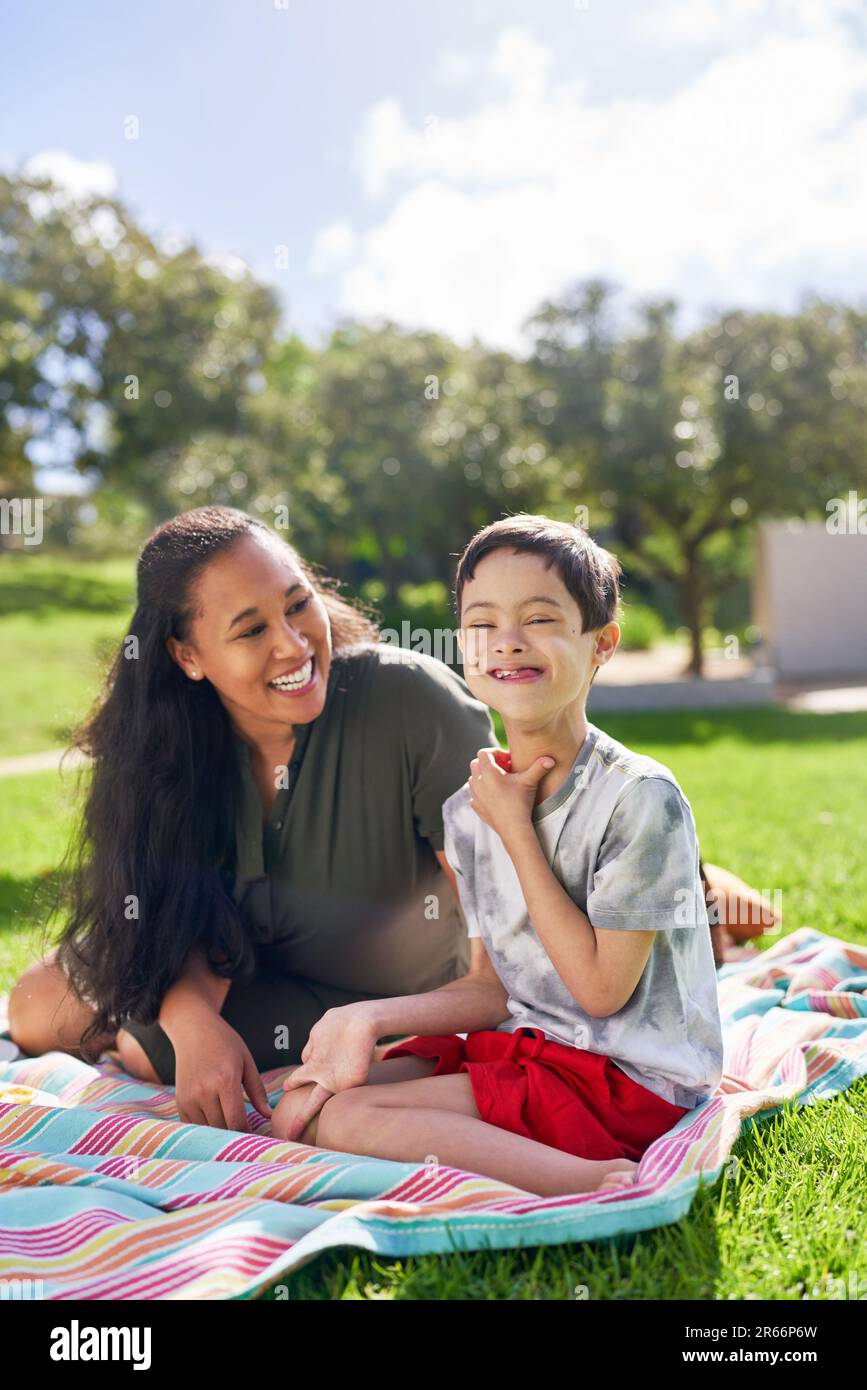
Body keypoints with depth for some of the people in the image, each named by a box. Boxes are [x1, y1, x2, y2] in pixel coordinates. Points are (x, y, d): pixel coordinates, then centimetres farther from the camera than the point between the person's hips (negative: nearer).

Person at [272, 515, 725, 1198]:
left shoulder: (640, 796, -16)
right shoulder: (471, 808, 5)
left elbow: (600, 987, -16)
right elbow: (492, 986, 9)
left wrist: (517, 830, -15)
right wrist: (372, 1016, -7)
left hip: (628, 1077, -8)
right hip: (519, 1042, 8)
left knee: (339, 1119, -19)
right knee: (295, 1102, -4)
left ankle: (599, 1184, -18)